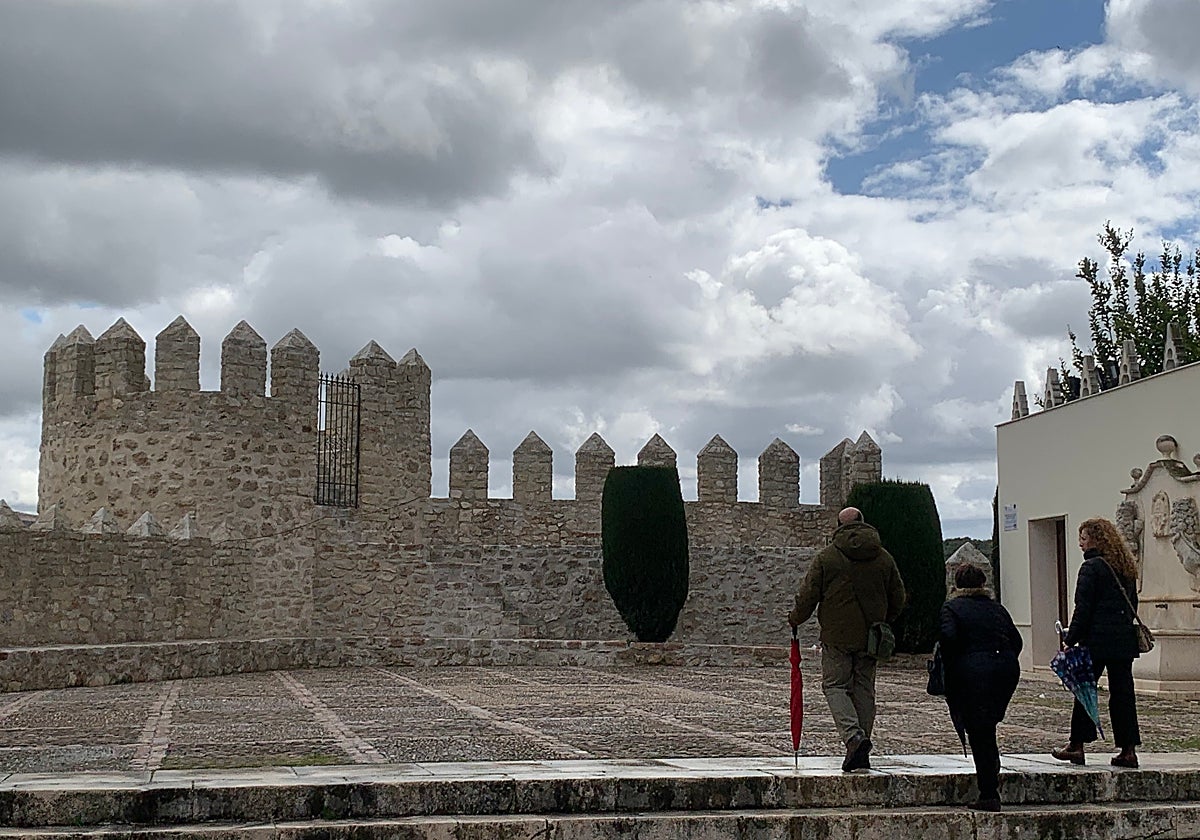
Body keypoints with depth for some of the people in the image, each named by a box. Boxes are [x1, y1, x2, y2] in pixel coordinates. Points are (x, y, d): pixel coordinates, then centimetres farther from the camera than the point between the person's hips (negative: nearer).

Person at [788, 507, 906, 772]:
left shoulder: (826, 556, -5)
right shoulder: (883, 558, 7)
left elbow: (808, 594, -5)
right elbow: (898, 599, 13)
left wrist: (795, 620, 11)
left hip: (837, 636, -4)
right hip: (870, 638, 4)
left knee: (834, 685, 2)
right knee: (864, 689, 10)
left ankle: (853, 737, -20)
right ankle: (861, 751, 11)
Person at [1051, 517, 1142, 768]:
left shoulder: (1091, 568, -9)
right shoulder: (1127, 568, 14)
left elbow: (1083, 608, -12)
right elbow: (1133, 604, 19)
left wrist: (1070, 639, -9)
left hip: (1097, 640, -7)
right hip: (1125, 640, 7)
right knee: (1122, 692, 7)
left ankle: (1077, 746, 7)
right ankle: (1128, 749, 6)